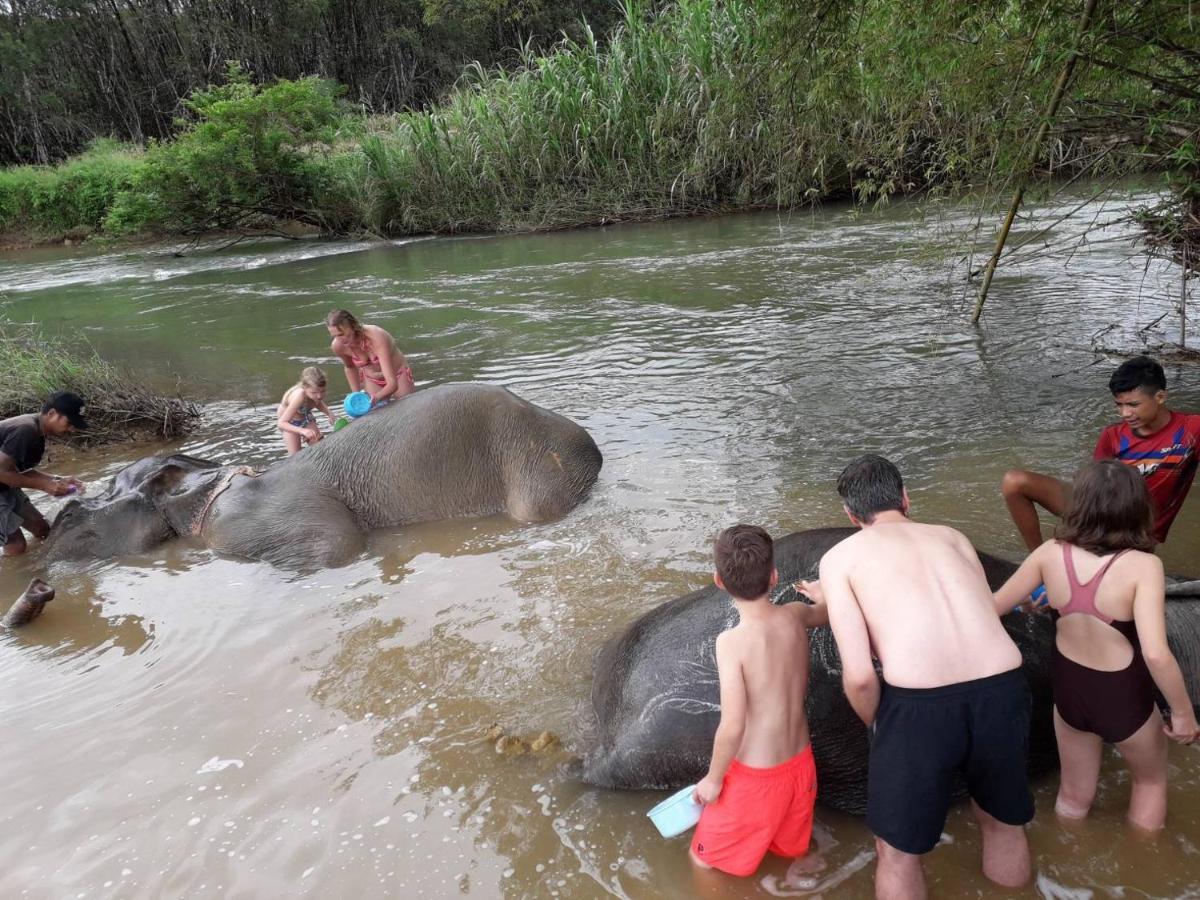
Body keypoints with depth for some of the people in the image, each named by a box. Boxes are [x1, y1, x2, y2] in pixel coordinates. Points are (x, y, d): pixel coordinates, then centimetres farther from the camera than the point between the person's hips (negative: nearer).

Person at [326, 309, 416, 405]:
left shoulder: (376, 338, -38)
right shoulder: (338, 346, -25)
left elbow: (392, 384, -43)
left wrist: (376, 397, -60)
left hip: (398, 375, -3)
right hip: (372, 380, 3)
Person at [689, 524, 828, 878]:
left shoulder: (732, 641, -27)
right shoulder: (795, 616, -10)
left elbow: (733, 726, -27)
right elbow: (825, 613, 16)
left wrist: (713, 778, -11)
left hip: (755, 775, -5)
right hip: (800, 764, 6)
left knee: (704, 858, 18)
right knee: (793, 848, 32)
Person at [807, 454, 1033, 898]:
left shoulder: (840, 556, 7)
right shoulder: (953, 536, 20)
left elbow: (859, 676, -3)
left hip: (918, 707, -4)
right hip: (1002, 693, 5)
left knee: (898, 851, 22)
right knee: (1003, 825, 33)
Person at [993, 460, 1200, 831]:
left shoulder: (1050, 553, -15)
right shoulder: (1141, 565, -26)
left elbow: (991, 608, -7)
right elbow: (1155, 654, -32)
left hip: (1068, 691, 3)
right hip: (1124, 699, -2)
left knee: (1074, 796, 27)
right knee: (1151, 780, 32)